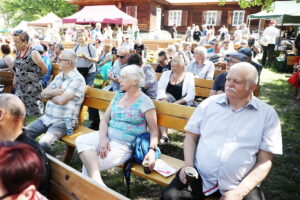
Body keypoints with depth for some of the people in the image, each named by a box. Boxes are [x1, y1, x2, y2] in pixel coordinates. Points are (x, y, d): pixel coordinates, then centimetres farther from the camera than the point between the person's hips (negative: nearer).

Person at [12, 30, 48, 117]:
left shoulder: (33, 53, -16)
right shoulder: (18, 52, 7)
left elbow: (45, 69, -15)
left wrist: (37, 77, 1)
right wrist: (15, 81, 16)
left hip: (32, 88, -7)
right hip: (20, 88, 7)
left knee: (34, 113, 3)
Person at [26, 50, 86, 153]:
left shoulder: (77, 79, -13)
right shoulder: (59, 76, 14)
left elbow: (61, 100, -21)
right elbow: (43, 93, 11)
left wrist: (49, 95, 0)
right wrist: (54, 92, -12)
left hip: (63, 121, -8)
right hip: (46, 118, 9)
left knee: (43, 143, -29)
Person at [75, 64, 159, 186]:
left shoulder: (145, 102, -6)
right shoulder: (118, 96, 12)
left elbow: (154, 130, -7)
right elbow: (104, 120, 7)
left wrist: (152, 150, -24)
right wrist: (103, 138, -12)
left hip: (124, 144, -6)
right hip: (107, 135, 6)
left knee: (89, 163, -18)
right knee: (81, 140, -20)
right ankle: (96, 180, -22)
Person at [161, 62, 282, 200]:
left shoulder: (268, 114, -1)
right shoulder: (209, 103, 4)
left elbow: (264, 161, -3)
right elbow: (191, 136, 9)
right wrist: (188, 165, -7)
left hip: (241, 185, 0)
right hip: (199, 177, 1)